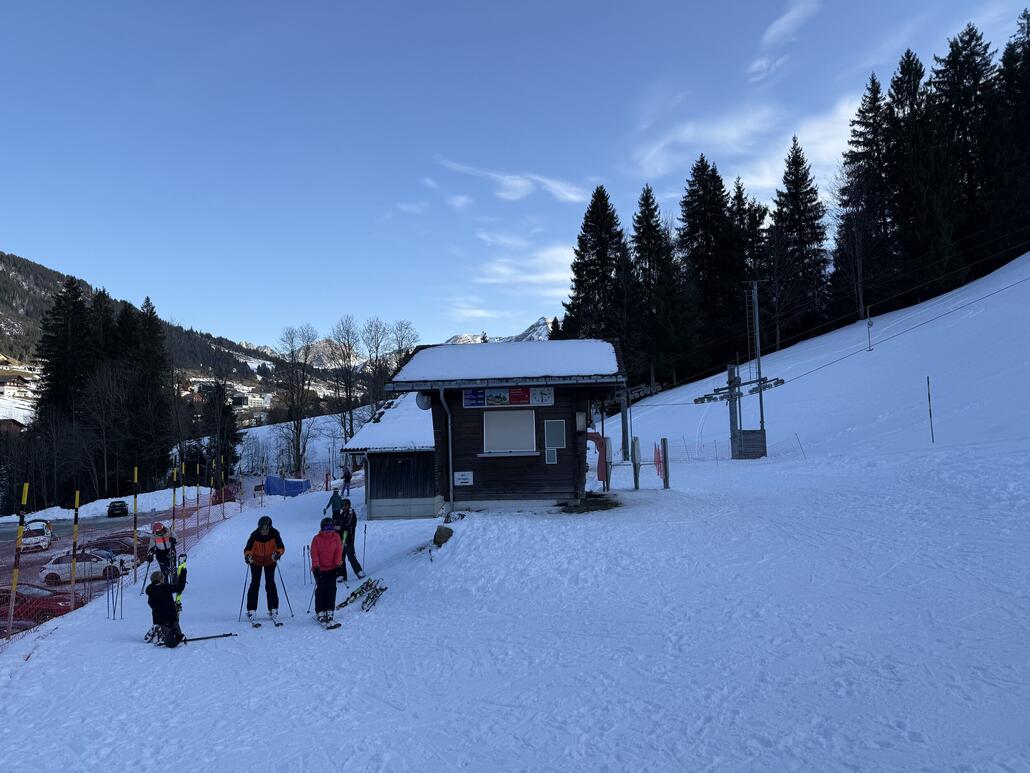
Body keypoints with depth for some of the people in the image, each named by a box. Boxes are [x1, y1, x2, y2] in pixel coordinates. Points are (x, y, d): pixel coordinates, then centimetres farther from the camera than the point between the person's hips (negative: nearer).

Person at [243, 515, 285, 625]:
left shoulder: (274, 534, -23)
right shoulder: (254, 535, -25)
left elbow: (281, 547, -24)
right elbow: (248, 549, -28)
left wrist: (278, 553, -45)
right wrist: (248, 555, -50)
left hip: (270, 561, 0)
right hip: (256, 561, 0)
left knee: (270, 583, -8)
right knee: (255, 583, -6)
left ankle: (273, 609, -1)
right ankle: (251, 610, 0)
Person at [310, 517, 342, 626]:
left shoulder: (336, 537, 5)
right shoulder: (317, 539, 0)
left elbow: (339, 551, 2)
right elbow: (314, 554, -3)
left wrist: (337, 564, -8)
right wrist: (316, 566, -13)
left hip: (332, 568, 1)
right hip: (320, 569, -1)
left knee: (331, 589, -7)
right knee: (321, 589, -8)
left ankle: (330, 612, -3)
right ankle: (320, 613, -2)